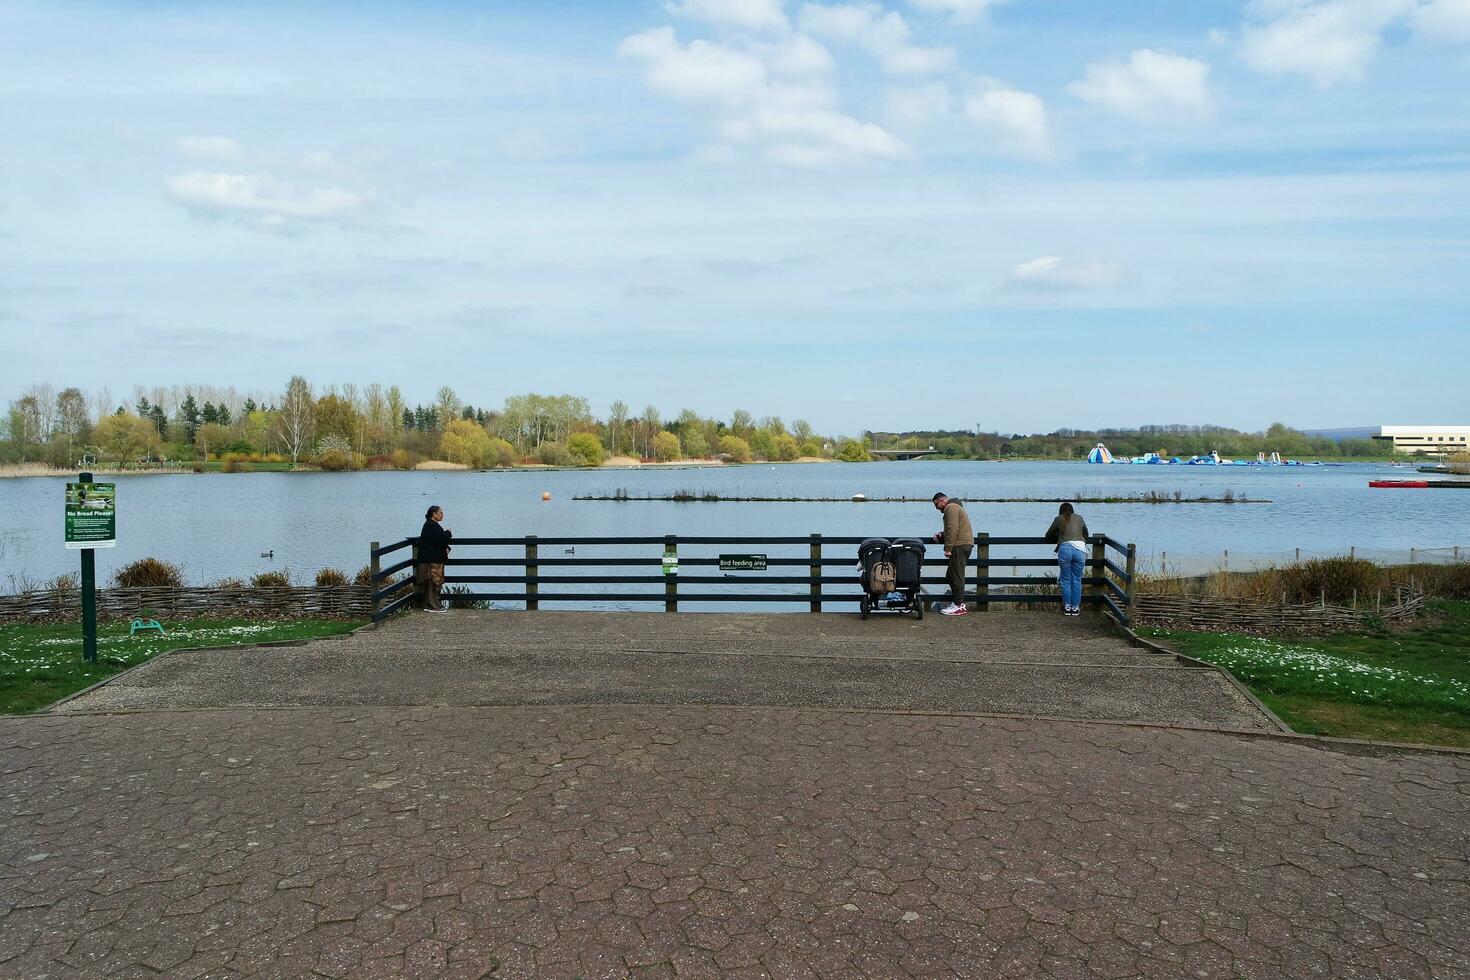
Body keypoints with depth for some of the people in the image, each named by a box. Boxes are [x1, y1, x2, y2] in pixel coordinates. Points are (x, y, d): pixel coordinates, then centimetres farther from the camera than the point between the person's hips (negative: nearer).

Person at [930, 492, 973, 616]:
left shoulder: (950, 508, -9)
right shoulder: (955, 507, 25)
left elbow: (953, 529, -19)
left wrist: (948, 548, -19)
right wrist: (941, 535, 17)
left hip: (960, 546, -11)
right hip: (964, 544, 11)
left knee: (956, 576, -8)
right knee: (951, 575, 14)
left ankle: (958, 606, -6)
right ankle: (958, 601, 17)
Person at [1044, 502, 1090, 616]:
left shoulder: (1059, 519, 14)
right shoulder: (1079, 518, 21)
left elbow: (1048, 536, 21)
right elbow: (1086, 535, 33)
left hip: (1065, 549, -2)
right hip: (1080, 548, 2)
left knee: (1066, 580, 9)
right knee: (1077, 580, 9)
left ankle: (1067, 607, 13)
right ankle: (1076, 608, 14)